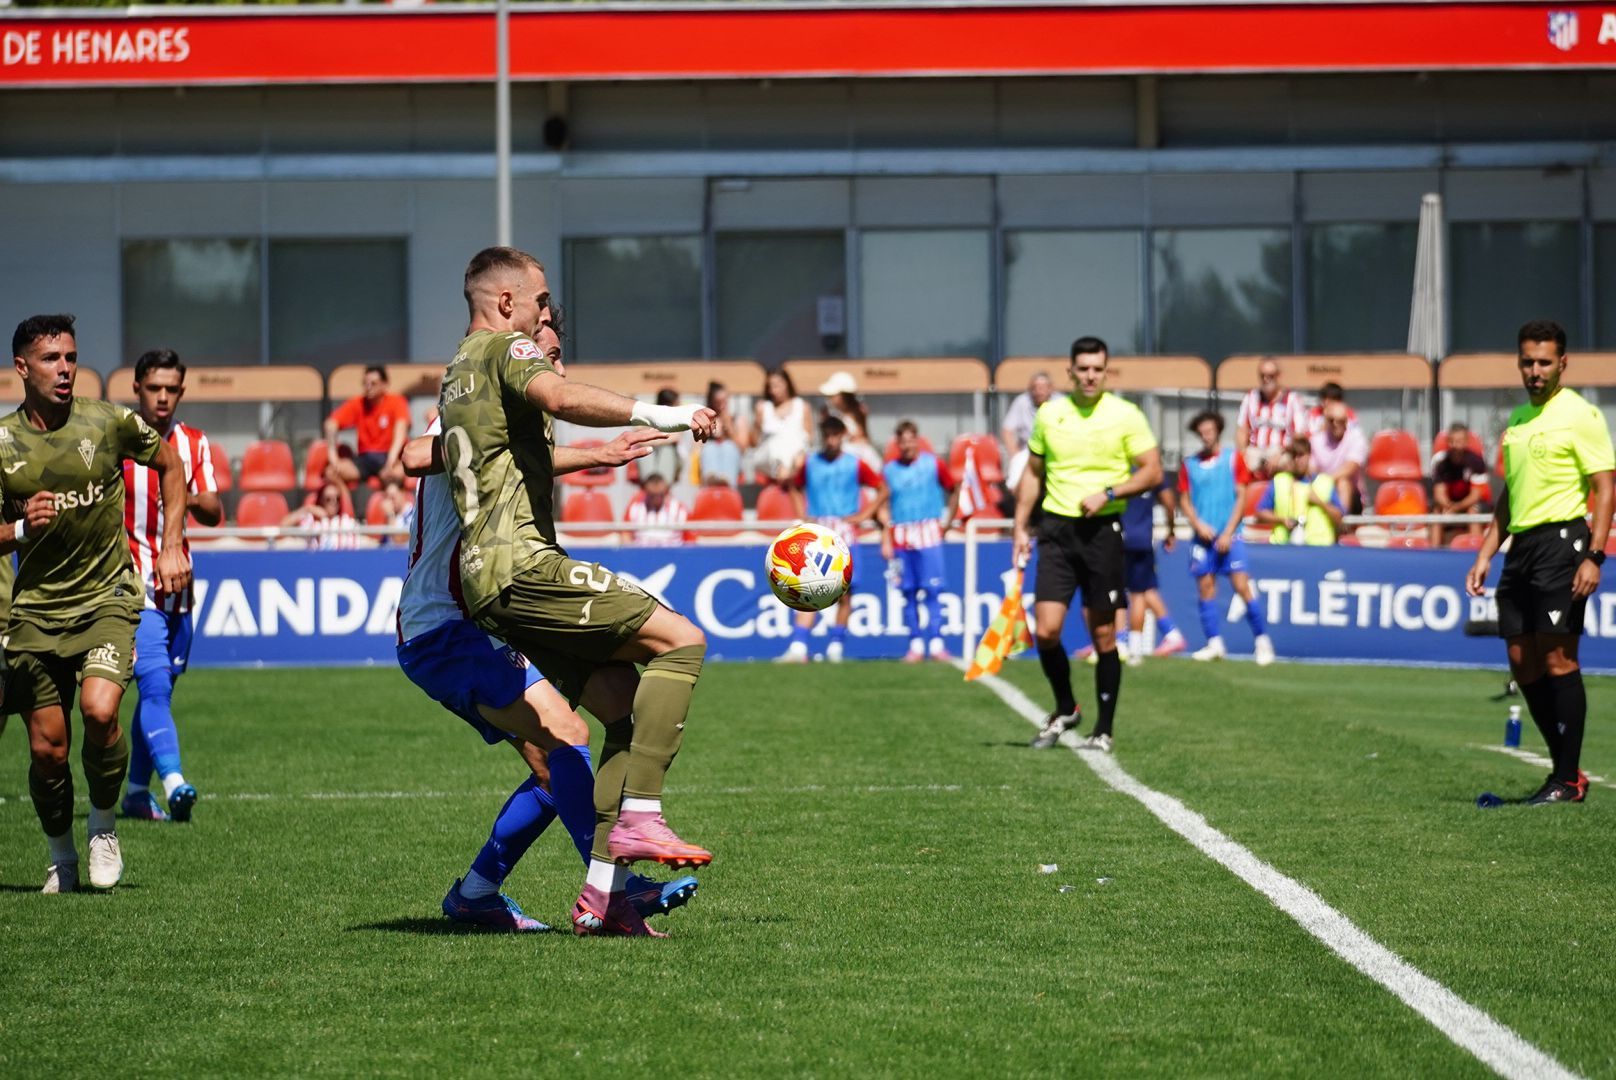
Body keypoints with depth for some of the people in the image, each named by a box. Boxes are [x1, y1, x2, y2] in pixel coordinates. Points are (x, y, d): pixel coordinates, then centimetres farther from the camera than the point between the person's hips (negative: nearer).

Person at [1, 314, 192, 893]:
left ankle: (103, 825, 2)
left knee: (99, 711, -24)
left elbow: (170, 466, 13)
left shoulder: (109, 422, -5)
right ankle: (61, 856, 25)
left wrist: (172, 547, 6)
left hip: (107, 598, -1)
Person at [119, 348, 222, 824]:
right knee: (153, 682, -19)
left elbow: (214, 514, 5)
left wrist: (195, 500, -16)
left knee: (160, 687, 9)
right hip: (133, 584, -5)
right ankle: (173, 784, -34)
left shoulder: (194, 444, 9)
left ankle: (137, 792, 20)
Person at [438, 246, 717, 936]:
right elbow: (561, 398, -25)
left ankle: (602, 893, 1)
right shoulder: (505, 349, -2)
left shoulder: (455, 374, 27)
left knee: (626, 702, 9)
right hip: (522, 565, -10)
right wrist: (654, 414, -29)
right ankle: (638, 819, -22)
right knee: (680, 641, -13)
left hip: (484, 577, 10)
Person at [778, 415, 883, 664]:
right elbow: (796, 486, 21)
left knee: (844, 594, 1)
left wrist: (864, 515, -1)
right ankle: (798, 647, -17)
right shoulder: (810, 463, 6)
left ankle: (836, 646, 12)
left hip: (845, 534, 0)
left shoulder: (855, 465, 1)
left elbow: (882, 488, 7)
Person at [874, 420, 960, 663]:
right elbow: (882, 506, 10)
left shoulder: (933, 464, 3)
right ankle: (915, 645, 5)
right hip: (900, 537, 2)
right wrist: (885, 540, 4)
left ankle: (936, 643, -8)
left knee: (932, 589, -8)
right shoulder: (889, 469, 8)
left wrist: (947, 522, 4)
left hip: (929, 533, -2)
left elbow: (954, 491, 12)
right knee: (908, 592, 1)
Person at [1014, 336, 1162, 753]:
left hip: (1102, 531, -2)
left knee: (1103, 636, 1)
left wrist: (1107, 494, -15)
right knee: (1045, 630, -8)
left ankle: (1104, 730, 12)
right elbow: (1032, 473, 17)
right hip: (1056, 529, 2)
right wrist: (1020, 527, 11)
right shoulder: (1049, 414, 7)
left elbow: (1152, 472, -2)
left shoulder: (1126, 416, -2)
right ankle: (1065, 710, 16)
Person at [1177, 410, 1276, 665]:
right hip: (1203, 536, 3)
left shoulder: (1234, 459, 2)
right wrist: (1198, 524, -7)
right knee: (1205, 587, 0)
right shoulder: (1189, 464, 10)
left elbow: (1241, 498, -1)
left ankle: (1262, 640, -4)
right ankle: (1214, 644, 5)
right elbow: (1185, 501, 11)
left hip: (1229, 536, -3)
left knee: (1242, 585, -11)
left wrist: (1228, 533, -9)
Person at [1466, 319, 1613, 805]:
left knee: (1557, 659, -9)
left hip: (1560, 541, -8)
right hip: (1521, 546, 8)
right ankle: (1565, 769, 12)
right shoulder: (1517, 418, 18)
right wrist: (1485, 555, 18)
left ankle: (1568, 780, -5)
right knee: (1523, 665, 5)